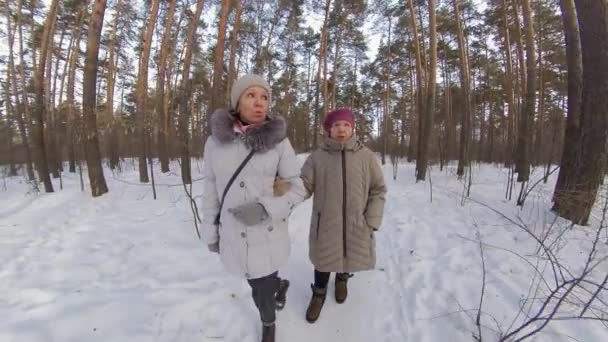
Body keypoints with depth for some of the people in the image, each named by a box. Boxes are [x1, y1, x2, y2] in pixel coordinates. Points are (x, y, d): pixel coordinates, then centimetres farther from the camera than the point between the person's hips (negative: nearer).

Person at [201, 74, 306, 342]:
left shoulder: (279, 142, -12)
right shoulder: (216, 141, -5)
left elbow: (298, 188, -7)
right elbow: (211, 191, 3)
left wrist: (266, 208, -23)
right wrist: (211, 232, 8)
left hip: (268, 235, -2)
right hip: (233, 236, 3)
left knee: (262, 295, 12)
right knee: (259, 286, 24)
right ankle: (280, 285, 61)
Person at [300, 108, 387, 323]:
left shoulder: (366, 156, -5)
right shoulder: (318, 156, -6)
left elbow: (377, 191, -1)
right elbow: (303, 185, -8)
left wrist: (371, 221, -6)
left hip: (356, 225, 1)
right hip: (325, 224, -1)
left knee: (350, 255, 21)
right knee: (324, 258, 15)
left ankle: (342, 279, 56)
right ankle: (319, 293, 44)